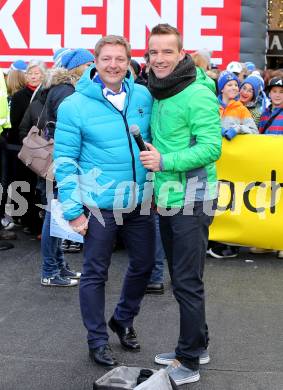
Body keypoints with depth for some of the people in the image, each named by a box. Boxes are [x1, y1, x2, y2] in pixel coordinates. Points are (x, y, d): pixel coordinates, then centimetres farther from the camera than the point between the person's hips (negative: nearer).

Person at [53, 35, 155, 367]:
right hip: (98, 206, -4)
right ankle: (97, 341, 25)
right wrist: (73, 211, -12)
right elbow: (64, 161, -9)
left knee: (143, 265, 16)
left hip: (140, 202, 5)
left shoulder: (143, 97, 1)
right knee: (95, 274, 7)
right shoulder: (74, 106, -11)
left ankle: (123, 320, 41)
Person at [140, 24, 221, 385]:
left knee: (187, 284, -2)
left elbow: (211, 147, -20)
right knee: (180, 279, 17)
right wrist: (157, 184, 10)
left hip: (191, 202, -8)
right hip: (166, 201, 9)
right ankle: (196, 345, 31)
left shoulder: (197, 95, -15)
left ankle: (188, 362, 9)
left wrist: (165, 161, -24)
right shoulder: (158, 95, 10)